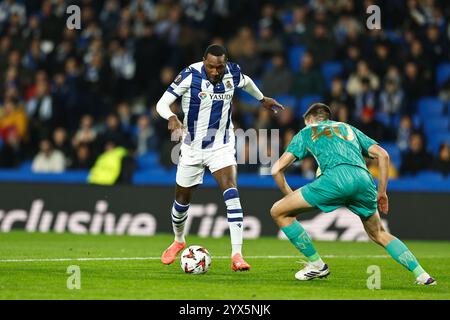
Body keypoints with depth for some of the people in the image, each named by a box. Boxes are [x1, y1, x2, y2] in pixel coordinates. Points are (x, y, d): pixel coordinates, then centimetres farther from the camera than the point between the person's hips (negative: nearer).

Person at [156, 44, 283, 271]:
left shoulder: (233, 73, -9)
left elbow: (246, 82, 17)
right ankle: (179, 241, 44)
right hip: (192, 148, -1)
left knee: (231, 194, -21)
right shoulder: (190, 75, -20)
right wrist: (171, 117, -40)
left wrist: (262, 99, 33)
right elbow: (162, 103, -19)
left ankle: (237, 255, -25)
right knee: (182, 200, 13)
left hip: (222, 147, 1)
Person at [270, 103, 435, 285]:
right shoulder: (348, 128, 38)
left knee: (279, 212, 10)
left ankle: (316, 264, 12)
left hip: (335, 177, -4)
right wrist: (381, 193, 28)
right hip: (364, 179, 4)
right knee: (380, 235, 25)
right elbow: (382, 155, 25)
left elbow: (277, 169, 22)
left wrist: (290, 197, 35)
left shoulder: (306, 132, 30)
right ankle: (421, 275, 12)